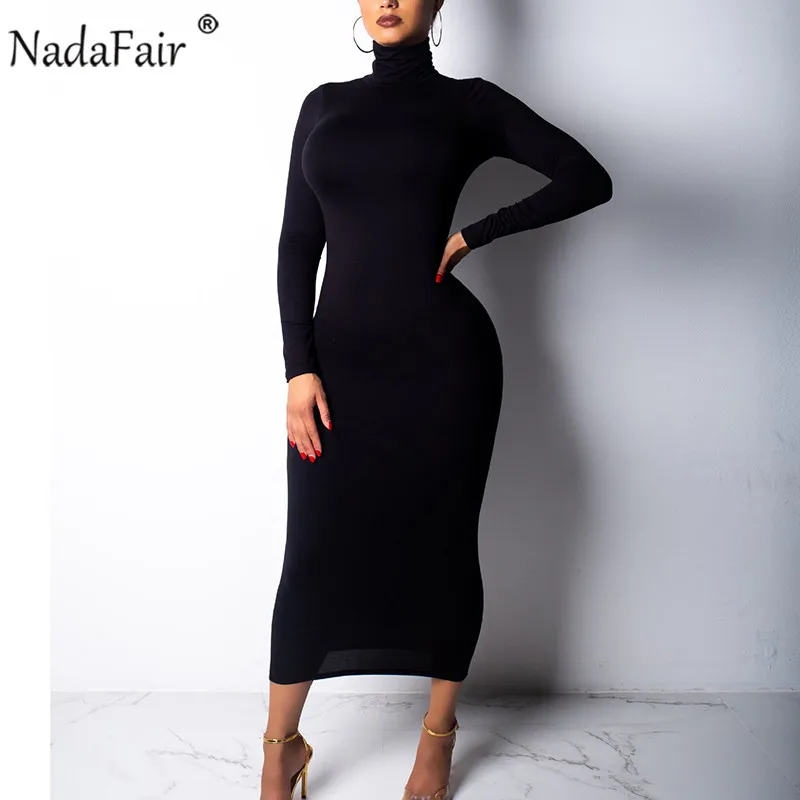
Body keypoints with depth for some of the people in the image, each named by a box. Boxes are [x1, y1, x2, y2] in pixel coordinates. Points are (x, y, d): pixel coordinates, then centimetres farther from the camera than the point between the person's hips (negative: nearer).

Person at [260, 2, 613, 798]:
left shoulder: (468, 101, 5)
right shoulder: (324, 104, 13)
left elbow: (587, 180, -3)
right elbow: (297, 243, 8)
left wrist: (473, 234, -7)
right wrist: (299, 367, -2)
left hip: (443, 358, -2)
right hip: (341, 359, 2)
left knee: (442, 547, 9)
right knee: (314, 554, 4)